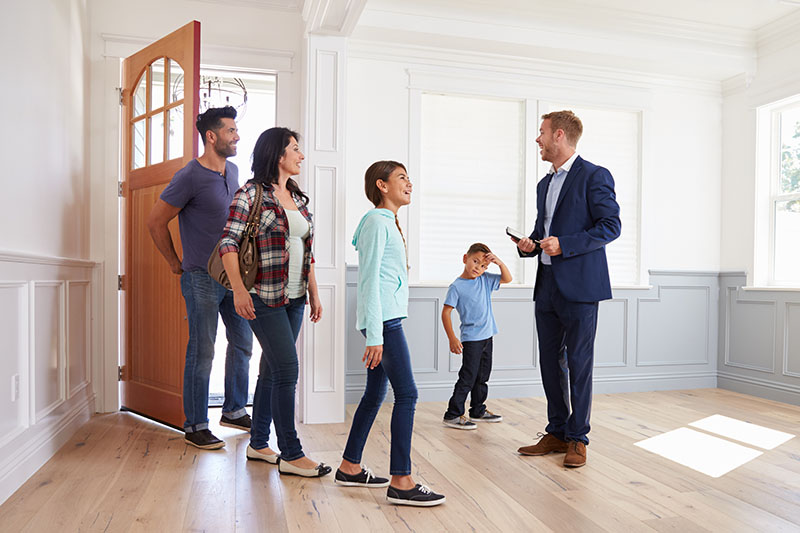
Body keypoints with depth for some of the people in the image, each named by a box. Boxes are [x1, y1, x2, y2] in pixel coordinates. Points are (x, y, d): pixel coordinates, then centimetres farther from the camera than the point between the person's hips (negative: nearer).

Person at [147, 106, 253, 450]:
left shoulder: (233, 171, 10)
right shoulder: (189, 177, -12)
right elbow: (156, 222, -8)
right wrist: (175, 263, -2)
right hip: (202, 278, -7)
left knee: (242, 343, 13)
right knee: (202, 352, -1)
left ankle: (234, 411, 29)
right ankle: (195, 426, 12)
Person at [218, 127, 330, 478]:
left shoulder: (299, 198, 14)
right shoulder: (251, 194, -6)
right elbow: (228, 243, -12)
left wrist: (313, 293, 16)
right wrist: (238, 289, -22)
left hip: (295, 298, 7)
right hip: (265, 297, -7)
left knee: (272, 370, 13)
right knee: (288, 369, -9)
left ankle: (258, 443, 27)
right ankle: (291, 454, 3)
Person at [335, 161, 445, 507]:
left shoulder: (388, 222, 21)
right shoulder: (377, 221, -8)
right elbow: (370, 280, -15)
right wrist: (374, 335, -19)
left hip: (388, 319, 10)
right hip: (383, 320, -10)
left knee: (375, 394, 13)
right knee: (406, 394, -9)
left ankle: (350, 468, 24)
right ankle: (401, 482, -3)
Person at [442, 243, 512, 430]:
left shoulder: (485, 279, 6)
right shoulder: (456, 286, -12)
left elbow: (507, 279, 11)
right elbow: (445, 312, -12)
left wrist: (499, 262, -7)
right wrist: (452, 338, -17)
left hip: (486, 337, 7)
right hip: (471, 339, -7)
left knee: (482, 376, 16)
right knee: (468, 377, -7)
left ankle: (478, 410, 30)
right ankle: (452, 415, 1)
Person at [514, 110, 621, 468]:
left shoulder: (594, 176, -5)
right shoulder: (545, 184, 20)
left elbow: (611, 225, -11)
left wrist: (564, 245, -19)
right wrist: (529, 245, 4)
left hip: (579, 287, -7)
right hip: (547, 287, 8)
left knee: (579, 363, 1)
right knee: (550, 361, 11)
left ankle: (577, 438, 13)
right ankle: (556, 433, 23)